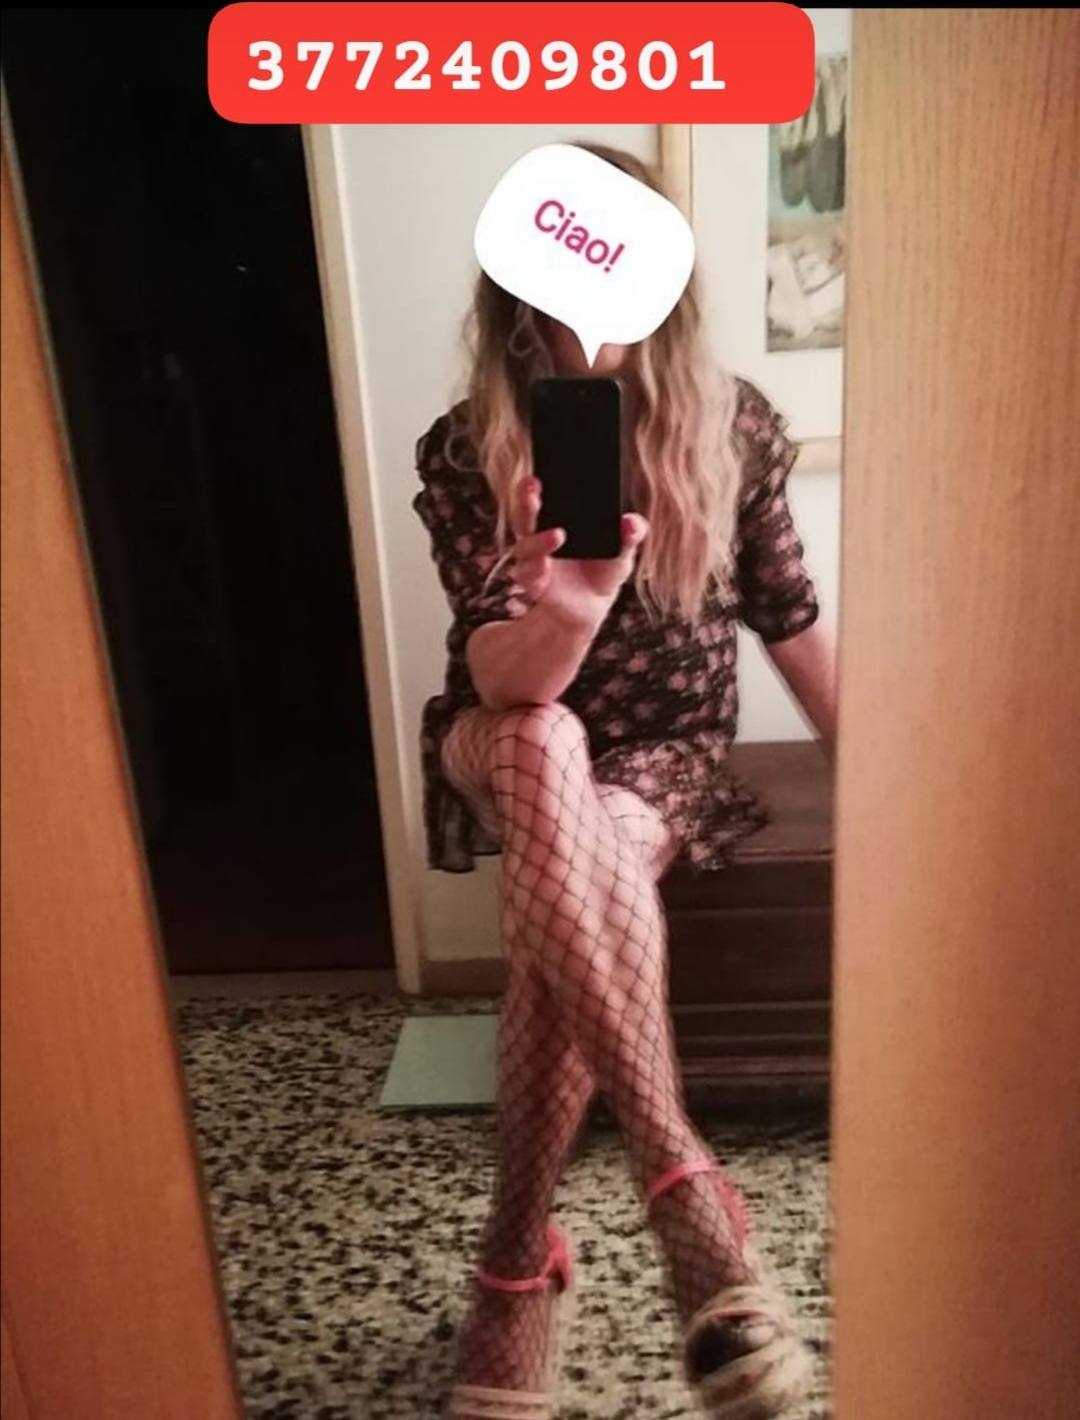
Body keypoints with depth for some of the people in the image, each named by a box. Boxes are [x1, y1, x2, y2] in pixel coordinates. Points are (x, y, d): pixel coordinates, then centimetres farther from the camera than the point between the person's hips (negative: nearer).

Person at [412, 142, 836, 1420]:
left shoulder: (734, 427, -5)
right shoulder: (467, 451, -10)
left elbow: (790, 622, 4)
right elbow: (500, 677, -21)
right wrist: (568, 611, -43)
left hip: (668, 758, 0)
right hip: (508, 753, 0)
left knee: (551, 902, -33)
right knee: (543, 742, -37)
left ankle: (518, 1252, -12)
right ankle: (683, 1183, -33)